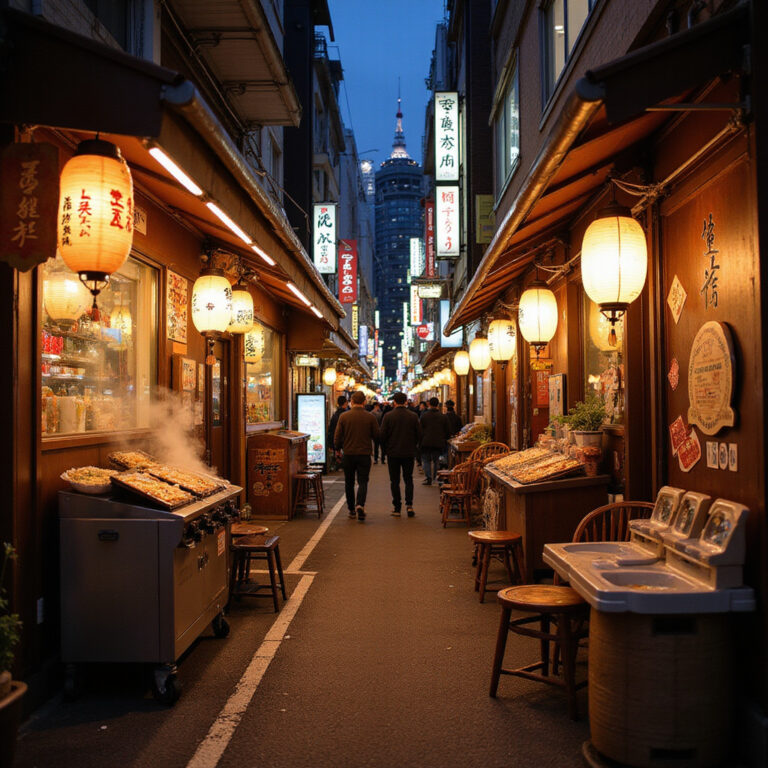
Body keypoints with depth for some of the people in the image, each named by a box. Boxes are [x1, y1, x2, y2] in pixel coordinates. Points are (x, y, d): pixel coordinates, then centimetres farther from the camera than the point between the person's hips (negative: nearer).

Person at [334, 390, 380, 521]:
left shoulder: (343, 416, -4)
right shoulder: (370, 417, -5)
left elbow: (337, 437, -3)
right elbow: (377, 435, 0)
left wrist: (338, 450, 13)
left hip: (348, 454, 1)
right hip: (364, 455, -1)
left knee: (349, 483, 13)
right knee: (363, 482, 1)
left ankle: (351, 510, 19)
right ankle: (360, 505, -22)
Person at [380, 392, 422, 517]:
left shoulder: (388, 416, -8)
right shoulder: (413, 416, -3)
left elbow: (383, 435, -7)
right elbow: (419, 435, 1)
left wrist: (384, 450, 7)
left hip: (393, 453, -1)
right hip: (409, 453, 1)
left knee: (394, 481, 6)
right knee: (408, 480, 11)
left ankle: (396, 508, 6)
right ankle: (409, 505, -4)